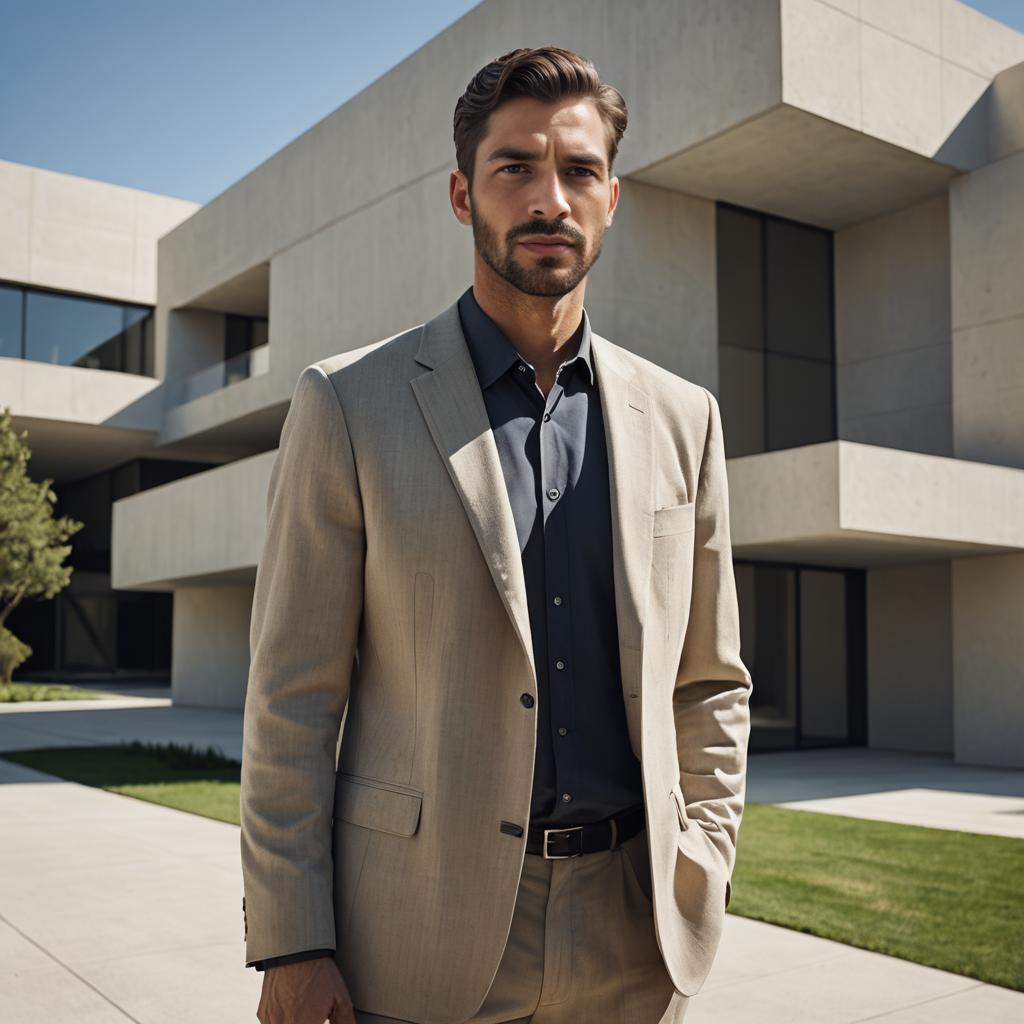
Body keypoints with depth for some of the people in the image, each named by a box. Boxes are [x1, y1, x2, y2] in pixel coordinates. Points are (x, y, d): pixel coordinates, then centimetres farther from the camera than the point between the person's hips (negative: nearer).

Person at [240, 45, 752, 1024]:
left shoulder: (681, 418, 4)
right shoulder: (347, 403, -5)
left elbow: (708, 680, 10)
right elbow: (293, 694, -6)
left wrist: (697, 882, 1)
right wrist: (289, 944, -8)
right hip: (425, 929, -2)